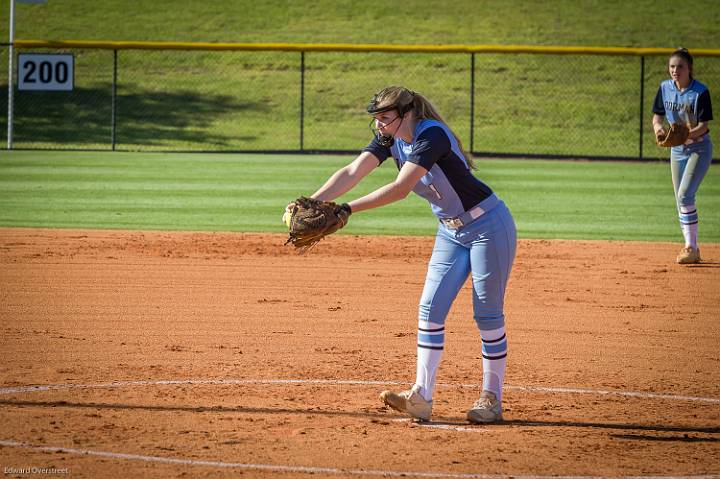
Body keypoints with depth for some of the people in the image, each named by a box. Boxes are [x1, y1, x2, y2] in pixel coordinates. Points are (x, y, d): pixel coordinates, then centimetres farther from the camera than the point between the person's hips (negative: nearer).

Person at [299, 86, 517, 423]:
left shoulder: (432, 136, -27)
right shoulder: (390, 139, -3)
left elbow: (400, 189, -35)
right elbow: (352, 173, -13)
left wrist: (347, 209, -38)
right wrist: (310, 203, -27)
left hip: (488, 227, -8)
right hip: (451, 232, 8)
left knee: (487, 313, -2)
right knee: (431, 308, 0)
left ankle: (492, 398, 7)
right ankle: (421, 397, -2)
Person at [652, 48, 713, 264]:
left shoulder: (700, 92, -17)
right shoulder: (665, 88, -1)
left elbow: (703, 126, -18)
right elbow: (657, 116, 5)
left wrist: (687, 134, -37)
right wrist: (658, 128, -18)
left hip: (699, 147, -6)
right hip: (677, 149, 6)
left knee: (685, 195, -18)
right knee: (680, 200, 8)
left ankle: (691, 247, -12)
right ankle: (692, 248, 19)